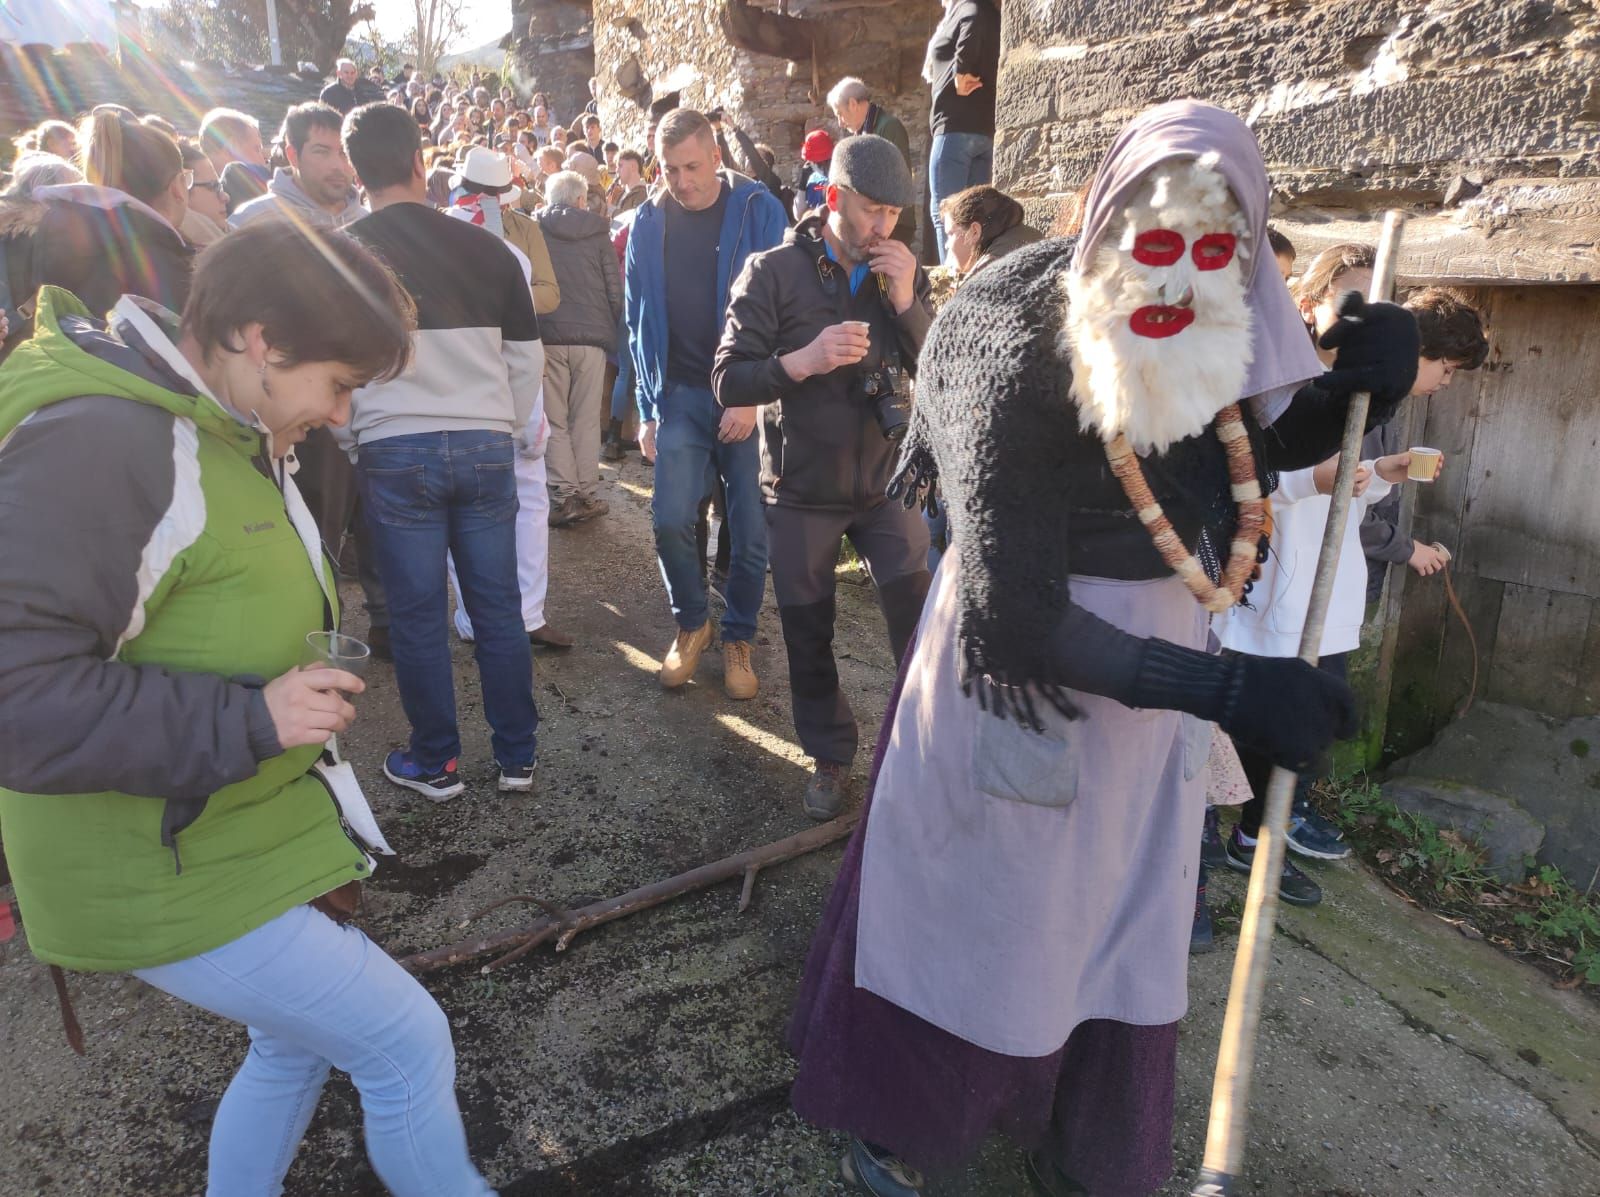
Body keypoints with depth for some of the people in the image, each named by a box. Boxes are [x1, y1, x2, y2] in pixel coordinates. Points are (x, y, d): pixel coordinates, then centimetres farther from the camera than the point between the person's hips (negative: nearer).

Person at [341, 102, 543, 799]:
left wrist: (350, 438, 16)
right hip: (486, 446, 2)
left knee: (417, 612, 7)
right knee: (498, 606, 9)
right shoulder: (486, 248, 3)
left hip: (395, 452, -2)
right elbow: (526, 357, 9)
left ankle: (434, 763, 19)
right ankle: (517, 758, 19)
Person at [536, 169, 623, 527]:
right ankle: (587, 495, 9)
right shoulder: (597, 232, 4)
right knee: (586, 421, 7)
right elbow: (615, 288, 3)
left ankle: (565, 495, 0)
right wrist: (614, 330, 14)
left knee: (554, 420, 5)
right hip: (592, 335, 1)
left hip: (547, 335, 0)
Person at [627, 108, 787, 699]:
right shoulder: (648, 221, 6)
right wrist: (647, 408, 6)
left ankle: (739, 637, 21)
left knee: (750, 528, 1)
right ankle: (691, 623, 18)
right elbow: (640, 320, 10)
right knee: (670, 518, -7)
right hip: (682, 392, 3)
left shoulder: (758, 210, -5)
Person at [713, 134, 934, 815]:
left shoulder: (903, 275, 2)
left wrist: (906, 302, -18)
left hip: (884, 482, 1)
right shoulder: (774, 272, -7)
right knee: (808, 634, 10)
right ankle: (829, 759, 30)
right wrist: (804, 360, -28)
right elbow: (728, 380, -13)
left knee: (919, 623, -4)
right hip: (801, 489, -1)